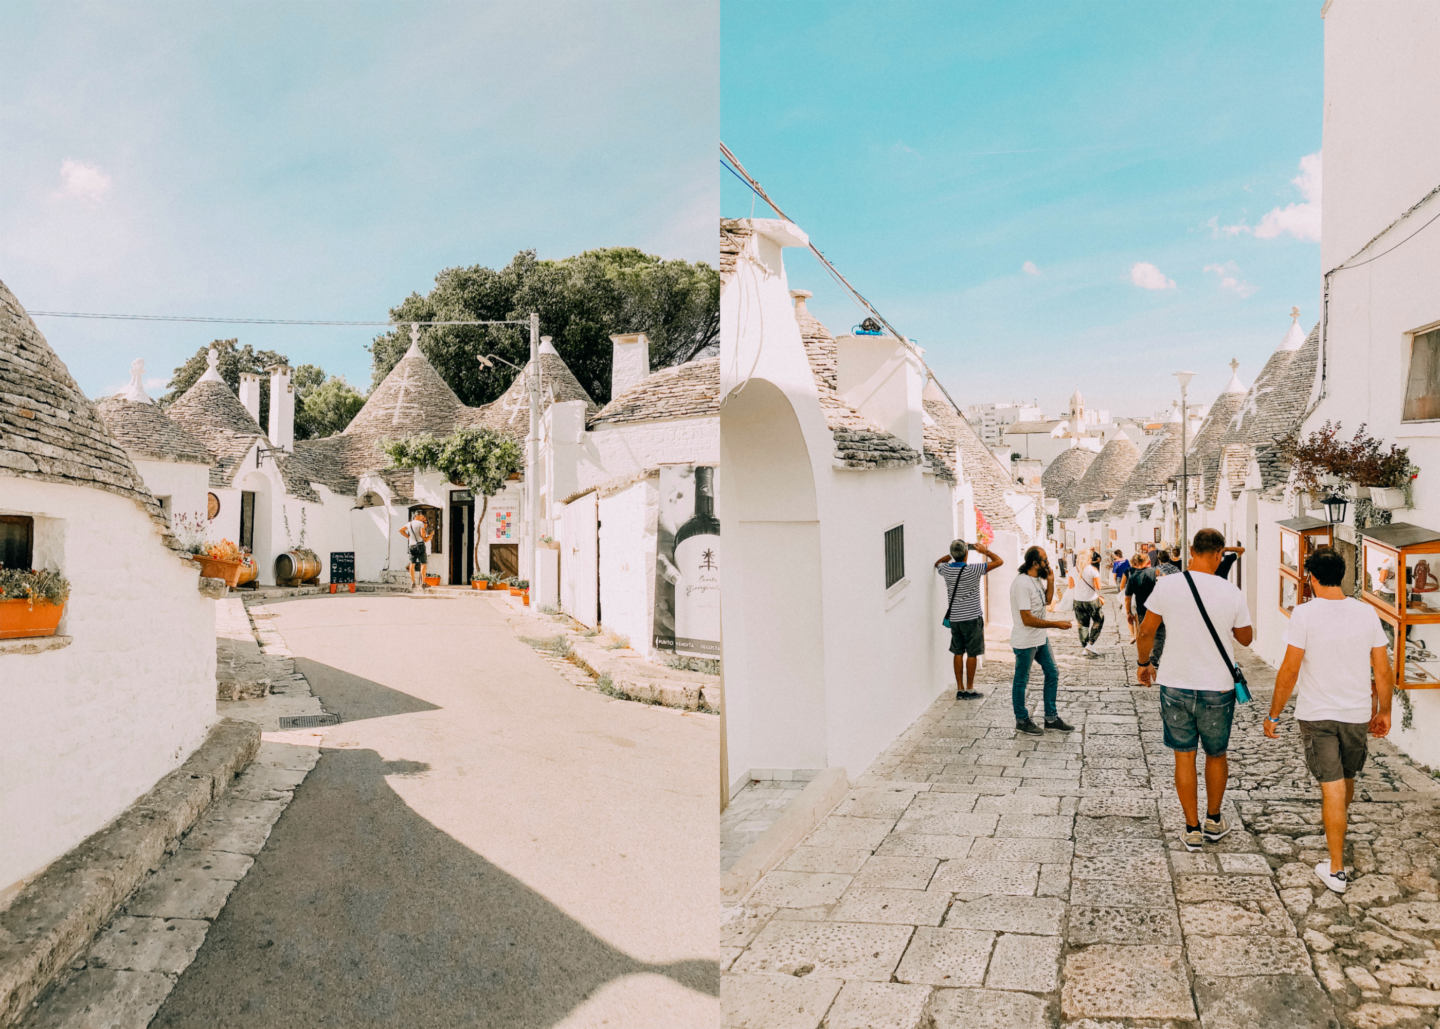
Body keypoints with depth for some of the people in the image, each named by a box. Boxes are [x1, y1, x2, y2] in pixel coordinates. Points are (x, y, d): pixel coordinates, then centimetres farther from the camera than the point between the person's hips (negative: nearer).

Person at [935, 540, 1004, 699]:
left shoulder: (946, 570, -3)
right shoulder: (973, 570, -17)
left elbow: (937, 563, 23)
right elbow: (999, 561, -11)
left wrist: (952, 554, 18)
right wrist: (985, 551, 4)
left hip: (954, 618, 5)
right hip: (972, 617, -5)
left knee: (958, 653, 11)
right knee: (971, 654, 5)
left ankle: (960, 689, 14)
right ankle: (969, 689, 10)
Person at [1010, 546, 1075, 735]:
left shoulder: (1036, 580, 5)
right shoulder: (1022, 584, -25)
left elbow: (1047, 600, 21)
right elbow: (1027, 619, -27)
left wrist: (1050, 581, 4)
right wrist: (1056, 624, -22)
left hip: (1041, 638, 10)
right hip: (1025, 642, -10)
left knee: (1052, 673, 15)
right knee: (1021, 681, 6)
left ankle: (1051, 718, 27)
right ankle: (1022, 721, 20)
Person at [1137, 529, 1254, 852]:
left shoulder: (1166, 585, -11)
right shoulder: (1232, 594, -9)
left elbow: (1146, 631, -2)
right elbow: (1246, 638, 6)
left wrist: (1144, 662, 14)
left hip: (1176, 686, 0)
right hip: (1218, 688, 1)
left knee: (1184, 757, 11)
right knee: (1216, 755, 20)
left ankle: (1192, 830, 18)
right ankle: (1214, 820, 35)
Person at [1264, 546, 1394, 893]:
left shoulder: (1305, 614, -16)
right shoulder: (1367, 613, -4)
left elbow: (1290, 671, -15)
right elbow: (1383, 672, 1)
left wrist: (1273, 715, -6)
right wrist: (1383, 711, 16)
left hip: (1316, 714, -4)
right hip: (1357, 714, 4)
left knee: (1332, 787, 2)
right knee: (1346, 780, 24)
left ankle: (1336, 869, 5)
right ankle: (1336, 835, 48)